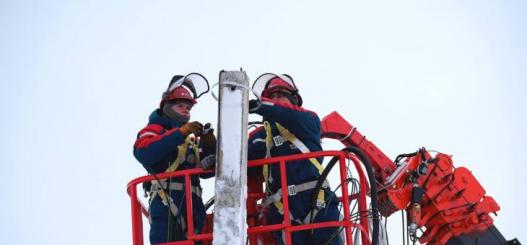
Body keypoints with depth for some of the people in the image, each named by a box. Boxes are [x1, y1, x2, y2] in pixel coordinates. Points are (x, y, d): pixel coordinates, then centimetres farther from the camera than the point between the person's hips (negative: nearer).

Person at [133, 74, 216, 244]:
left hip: (193, 206, 7)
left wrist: (209, 145, -2)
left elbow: (207, 171, 17)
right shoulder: (155, 129, 9)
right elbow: (143, 153, -15)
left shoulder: (192, 138, 26)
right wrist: (180, 133, -17)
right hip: (167, 203, -7)